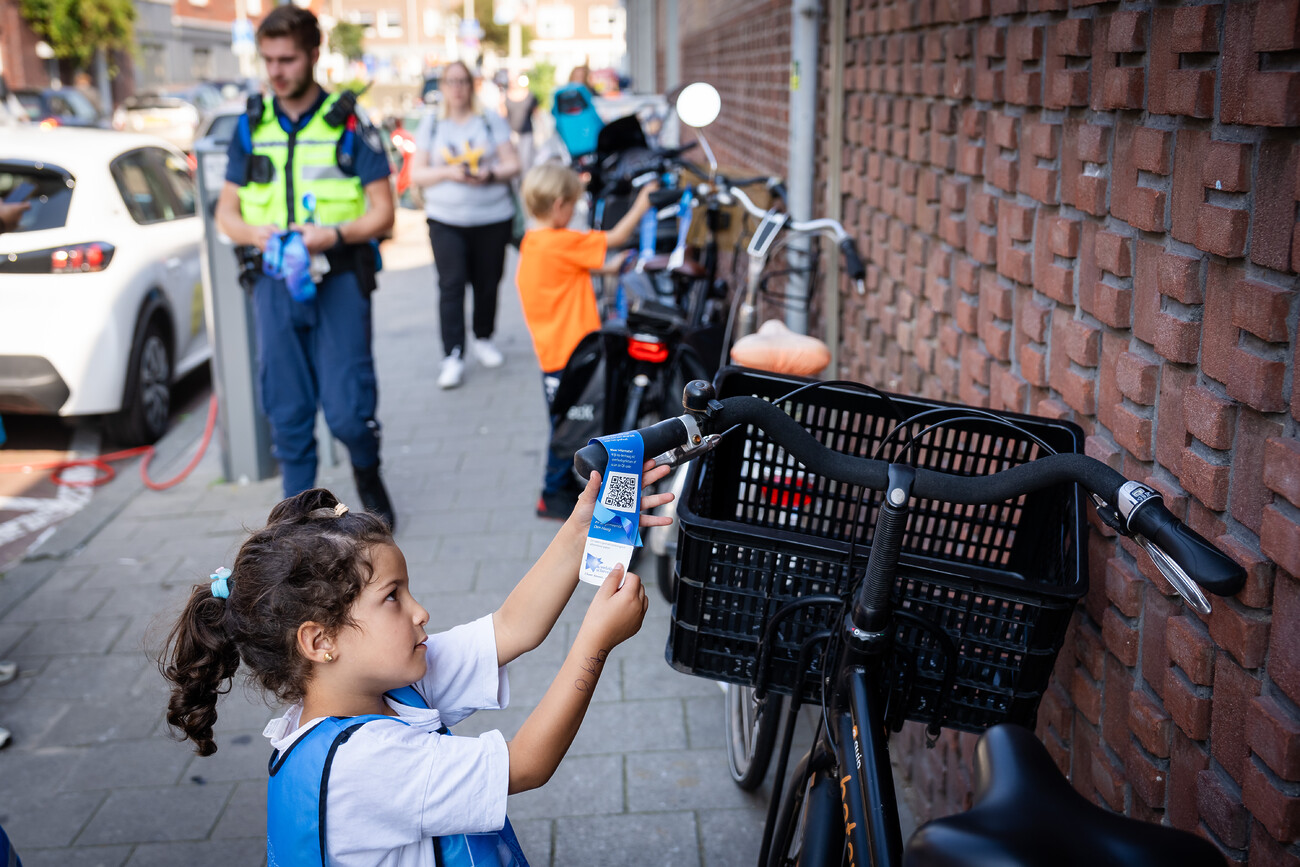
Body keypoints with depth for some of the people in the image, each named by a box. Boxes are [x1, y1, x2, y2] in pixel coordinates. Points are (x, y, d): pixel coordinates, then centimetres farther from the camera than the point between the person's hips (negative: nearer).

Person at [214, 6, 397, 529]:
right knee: (286, 412, 6)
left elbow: (382, 213, -3)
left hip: (339, 280, -3)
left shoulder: (349, 125, -1)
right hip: (274, 283, 3)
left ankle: (368, 476, 25)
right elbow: (226, 211, 13)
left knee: (347, 410, -6)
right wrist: (255, 234, -11)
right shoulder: (251, 127, 10)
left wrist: (333, 235, -21)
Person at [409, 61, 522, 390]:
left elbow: (513, 164, 4)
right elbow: (416, 174, 5)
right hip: (446, 219, -1)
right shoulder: (431, 125, 9)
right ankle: (452, 357, -10)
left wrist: (489, 174, -16)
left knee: (487, 283, 6)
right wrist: (448, 172, -13)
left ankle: (483, 339, 28)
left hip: (493, 217, 1)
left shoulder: (491, 120, 8)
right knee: (451, 285, -10)